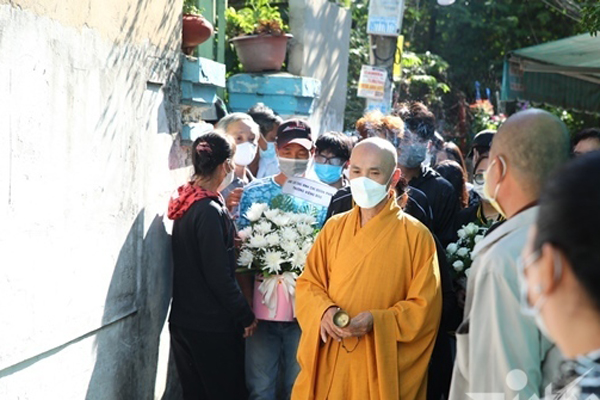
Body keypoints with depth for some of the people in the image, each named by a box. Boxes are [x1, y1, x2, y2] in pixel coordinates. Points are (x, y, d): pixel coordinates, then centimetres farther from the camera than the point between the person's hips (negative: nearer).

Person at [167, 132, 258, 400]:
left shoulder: (186, 205, 7)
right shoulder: (210, 211, -19)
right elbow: (219, 276, -19)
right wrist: (246, 317, -9)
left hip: (183, 322, 8)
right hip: (211, 327, -8)